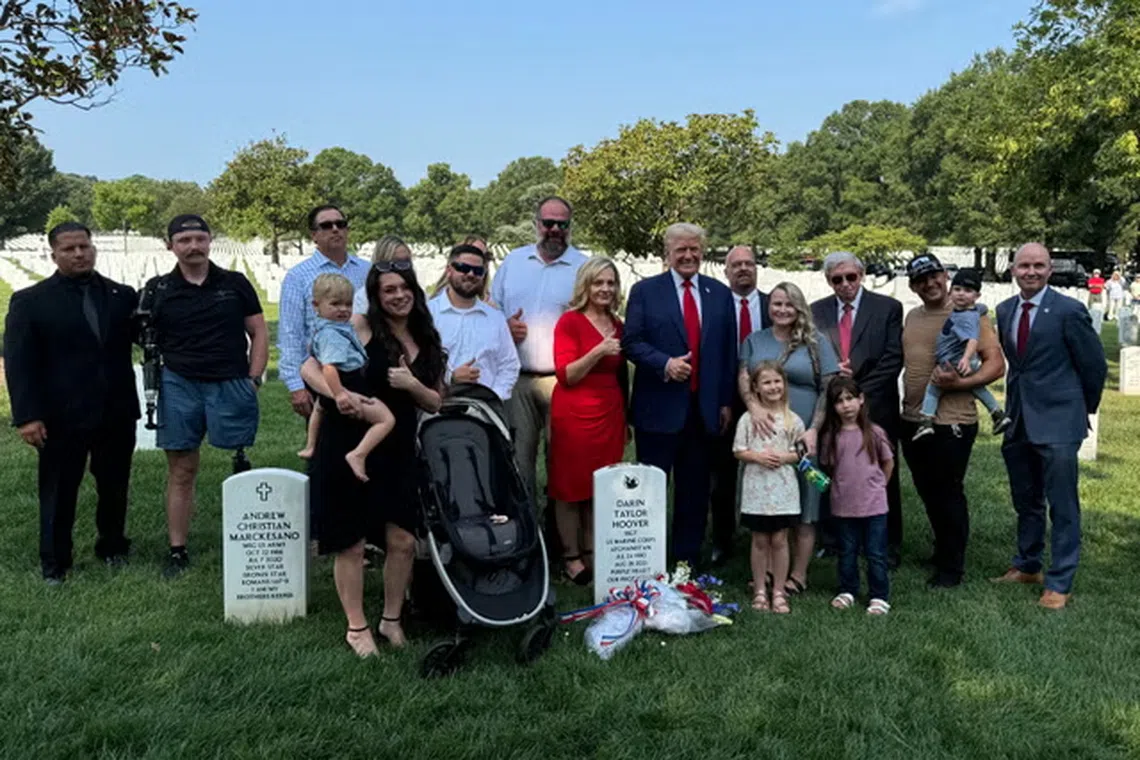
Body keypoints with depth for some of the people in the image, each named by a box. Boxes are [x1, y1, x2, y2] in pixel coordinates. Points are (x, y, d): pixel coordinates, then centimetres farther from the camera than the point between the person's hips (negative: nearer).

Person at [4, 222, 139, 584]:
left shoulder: (122, 296, 6)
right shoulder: (30, 301, -1)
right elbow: (18, 361, -5)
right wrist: (26, 415, -12)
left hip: (117, 414, 3)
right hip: (62, 417, -2)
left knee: (115, 487, 14)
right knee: (58, 492, 8)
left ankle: (113, 547, 32)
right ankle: (54, 562, 22)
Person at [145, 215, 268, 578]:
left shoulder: (235, 283, 6)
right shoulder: (157, 290, 7)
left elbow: (259, 333, 8)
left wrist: (253, 379, 0)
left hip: (232, 385, -1)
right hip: (179, 387, 1)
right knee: (181, 472, 6)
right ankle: (177, 551, 14)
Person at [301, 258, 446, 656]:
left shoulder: (426, 341, 9)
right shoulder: (360, 326, -7)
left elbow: (435, 403, 9)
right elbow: (309, 368, -11)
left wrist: (412, 385, -11)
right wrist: (339, 395, -29)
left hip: (397, 452, 4)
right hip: (346, 448, -4)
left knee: (403, 541, 2)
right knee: (351, 544, 4)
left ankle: (391, 620, 23)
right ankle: (357, 627, 20)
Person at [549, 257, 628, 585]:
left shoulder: (617, 325, 11)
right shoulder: (570, 321, -7)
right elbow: (565, 375, -12)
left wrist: (625, 417, 19)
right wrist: (597, 352, -24)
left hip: (610, 413, 6)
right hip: (574, 414, -6)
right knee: (571, 485, 2)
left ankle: (593, 553, 16)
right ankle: (571, 557, 10)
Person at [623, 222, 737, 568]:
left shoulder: (720, 294, 10)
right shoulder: (645, 291, 1)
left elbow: (729, 352, 11)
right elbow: (632, 342, -4)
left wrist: (726, 402, 7)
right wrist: (665, 363, -19)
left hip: (705, 408, 3)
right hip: (659, 407, -3)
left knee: (695, 491, 10)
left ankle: (688, 562, 22)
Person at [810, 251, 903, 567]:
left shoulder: (888, 308, 2)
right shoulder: (817, 311, 10)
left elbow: (893, 358, -4)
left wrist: (860, 393, -12)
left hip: (875, 408, -2)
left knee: (882, 478, 4)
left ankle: (887, 547, 13)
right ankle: (831, 540, 15)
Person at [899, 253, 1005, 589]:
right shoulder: (912, 316, 11)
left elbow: (996, 364, -12)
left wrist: (959, 383, -25)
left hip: (951, 422, -7)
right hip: (912, 420, 7)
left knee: (948, 493, 3)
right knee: (927, 492, 18)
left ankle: (951, 567, 18)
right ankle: (942, 551, 37)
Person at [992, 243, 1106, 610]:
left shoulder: (1068, 311, -11)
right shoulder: (1004, 310, 7)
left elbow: (1094, 365, -4)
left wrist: (1085, 408, 6)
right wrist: (1020, 398, 13)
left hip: (1057, 422, -6)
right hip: (1018, 422, 6)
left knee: (1062, 506, 1)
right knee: (1026, 501, 19)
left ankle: (1059, 583, 11)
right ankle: (1027, 566, 34)